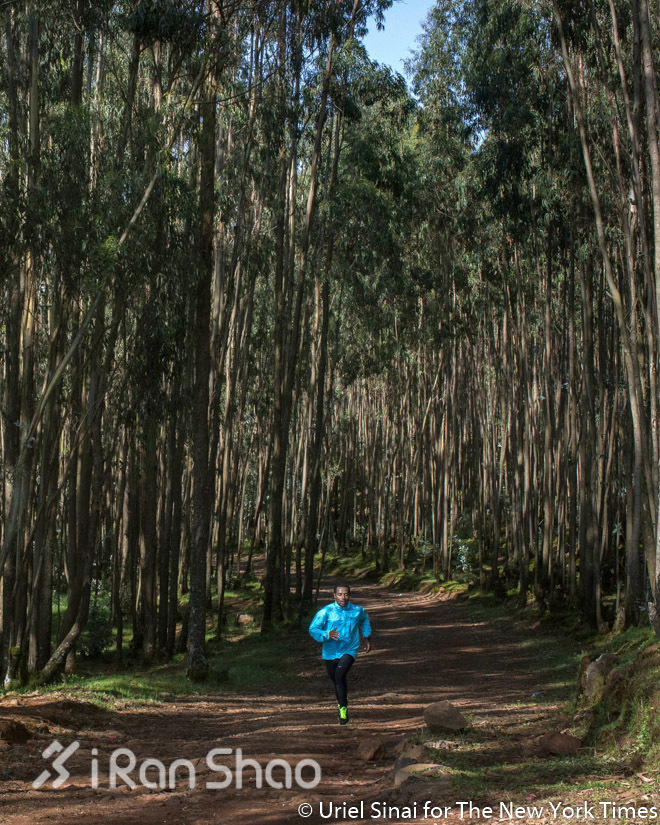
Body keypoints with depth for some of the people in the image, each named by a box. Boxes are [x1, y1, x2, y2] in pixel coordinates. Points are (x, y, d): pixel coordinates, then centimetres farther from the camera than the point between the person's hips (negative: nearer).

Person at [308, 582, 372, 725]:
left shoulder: (357, 610, -2)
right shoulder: (326, 611, -12)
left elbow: (364, 619, 22)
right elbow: (313, 629, -14)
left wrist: (367, 637, 21)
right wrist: (327, 635, -32)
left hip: (349, 650, -1)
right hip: (330, 653, 1)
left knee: (339, 675, -24)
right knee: (336, 681, 17)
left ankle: (343, 708, -9)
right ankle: (341, 702, 48)